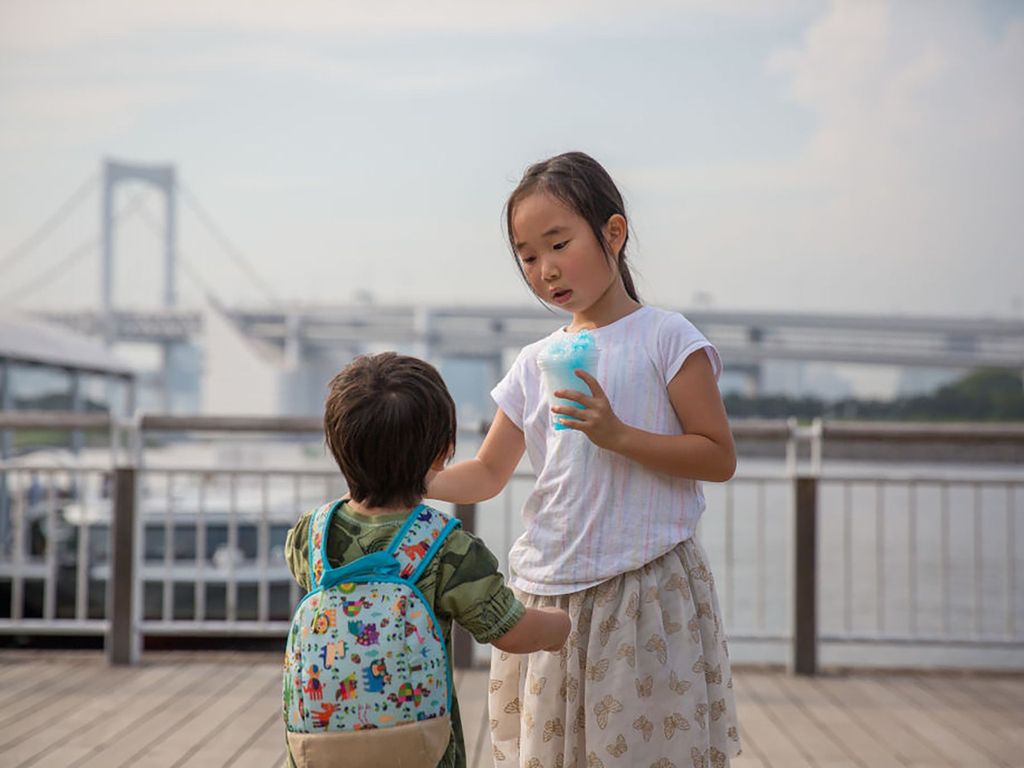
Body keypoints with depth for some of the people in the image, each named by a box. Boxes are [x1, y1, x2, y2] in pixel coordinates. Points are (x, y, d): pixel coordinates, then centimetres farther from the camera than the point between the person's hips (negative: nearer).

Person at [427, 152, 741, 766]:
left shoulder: (664, 336, -3)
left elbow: (720, 457, -7)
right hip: (546, 594, 5)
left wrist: (617, 434, -18)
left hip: (645, 588, -5)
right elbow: (488, 474, 16)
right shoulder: (534, 364, 12)